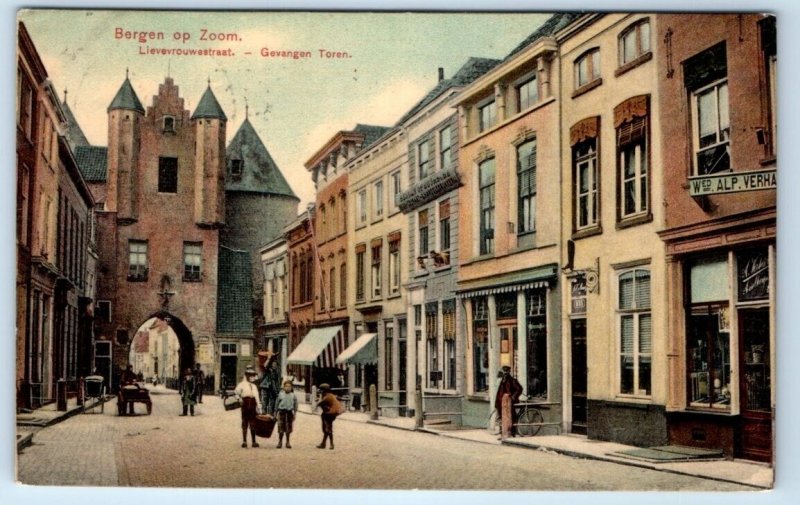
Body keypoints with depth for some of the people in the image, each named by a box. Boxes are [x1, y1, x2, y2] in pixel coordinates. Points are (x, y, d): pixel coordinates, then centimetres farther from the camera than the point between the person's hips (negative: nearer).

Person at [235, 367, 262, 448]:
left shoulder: (254, 386, 17)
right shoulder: (242, 384, 4)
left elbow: (257, 398, 10)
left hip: (253, 405, 4)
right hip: (246, 404, -4)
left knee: (253, 424, 7)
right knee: (245, 423, 0)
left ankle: (254, 441, 10)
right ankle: (244, 441, 3)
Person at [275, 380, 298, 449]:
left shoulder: (293, 395, 0)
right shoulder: (281, 394, -2)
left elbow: (295, 404, 7)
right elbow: (277, 403, 6)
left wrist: (295, 412, 2)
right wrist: (276, 412, 9)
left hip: (290, 412, 1)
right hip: (282, 412, -1)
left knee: (289, 428, 9)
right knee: (281, 428, -3)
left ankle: (288, 442, 20)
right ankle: (280, 442, 8)